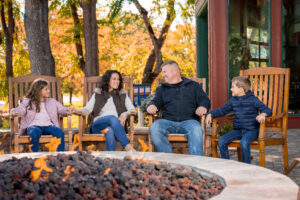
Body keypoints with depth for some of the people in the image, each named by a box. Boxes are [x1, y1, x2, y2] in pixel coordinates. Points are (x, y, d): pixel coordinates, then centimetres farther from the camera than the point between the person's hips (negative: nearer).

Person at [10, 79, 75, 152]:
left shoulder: (52, 102, 23)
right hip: (34, 125, -2)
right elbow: (20, 109, 1)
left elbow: (61, 109, 15)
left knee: (60, 132, -30)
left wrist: (67, 111, -11)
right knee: (35, 133, -39)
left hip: (48, 125, 2)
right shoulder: (27, 101, 15)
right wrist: (14, 112, -24)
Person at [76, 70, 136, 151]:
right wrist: (77, 111, -13)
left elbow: (132, 109, 13)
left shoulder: (122, 95, 23)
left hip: (117, 124, 1)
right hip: (98, 125, -1)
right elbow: (87, 109, 11)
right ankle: (128, 147, -49)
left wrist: (124, 115, -10)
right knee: (113, 118, -36)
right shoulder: (97, 94, 22)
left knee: (110, 131, -37)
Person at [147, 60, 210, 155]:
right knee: (154, 128, -32)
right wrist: (151, 105, -12)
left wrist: (202, 107, -13)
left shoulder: (193, 85, 21)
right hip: (167, 121, 2)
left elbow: (204, 100, 12)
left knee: (196, 130, -37)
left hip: (188, 120, -2)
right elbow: (156, 101, 14)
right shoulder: (161, 89, 27)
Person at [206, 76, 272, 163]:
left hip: (251, 130, -5)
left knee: (244, 142, -36)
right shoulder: (233, 101, 10)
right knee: (221, 141, -15)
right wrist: (211, 114, 6)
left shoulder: (253, 100, -7)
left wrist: (263, 114, -34)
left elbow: (268, 110, -10)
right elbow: (223, 110, 21)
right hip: (237, 130, 5)